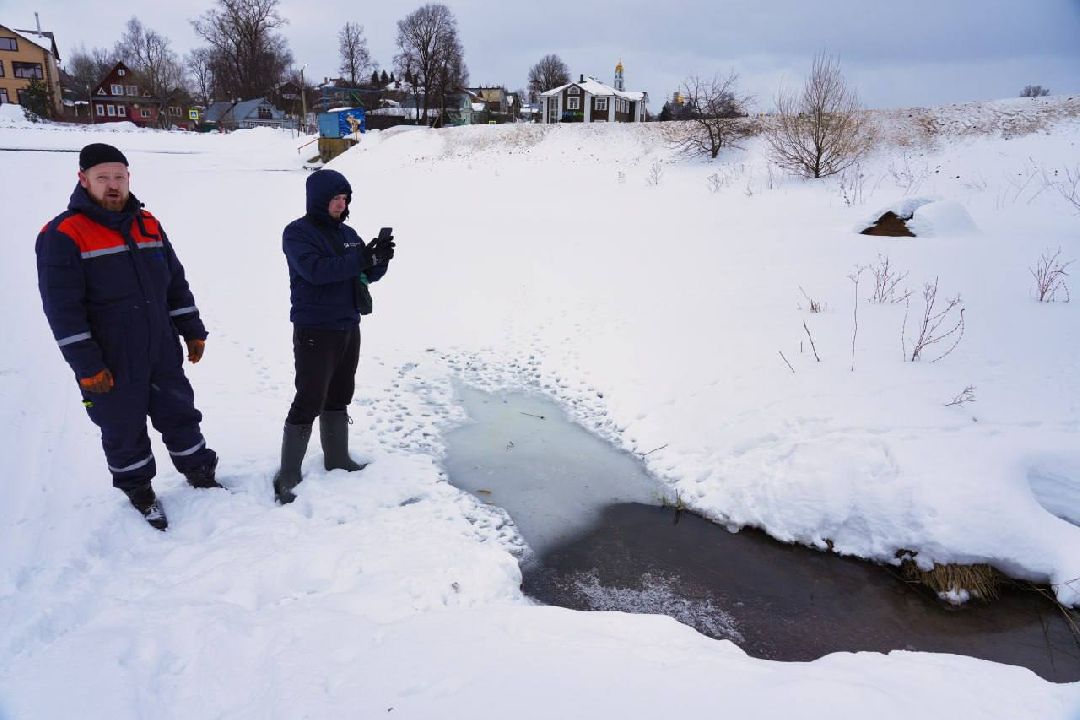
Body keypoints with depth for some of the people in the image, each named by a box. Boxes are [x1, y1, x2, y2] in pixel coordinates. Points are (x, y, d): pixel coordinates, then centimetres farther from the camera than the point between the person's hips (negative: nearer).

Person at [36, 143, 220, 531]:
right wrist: (86, 366, -16)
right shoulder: (63, 234, -12)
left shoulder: (148, 224, 6)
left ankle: (200, 472, 36)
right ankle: (139, 490, 31)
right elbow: (62, 309, -14)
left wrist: (193, 331, 10)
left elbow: (176, 284, 12)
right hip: (111, 365, -4)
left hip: (162, 353, 5)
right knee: (124, 429, 11)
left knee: (180, 415, 16)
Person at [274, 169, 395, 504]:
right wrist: (361, 258, -30)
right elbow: (316, 270, -25)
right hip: (315, 332, -7)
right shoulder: (297, 232, -9)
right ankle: (287, 477, 2)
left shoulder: (347, 233, 11)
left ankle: (337, 460, 30)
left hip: (349, 328, 7)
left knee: (339, 398, 16)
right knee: (309, 402, -7)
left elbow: (369, 274, 10)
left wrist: (380, 257, -11)